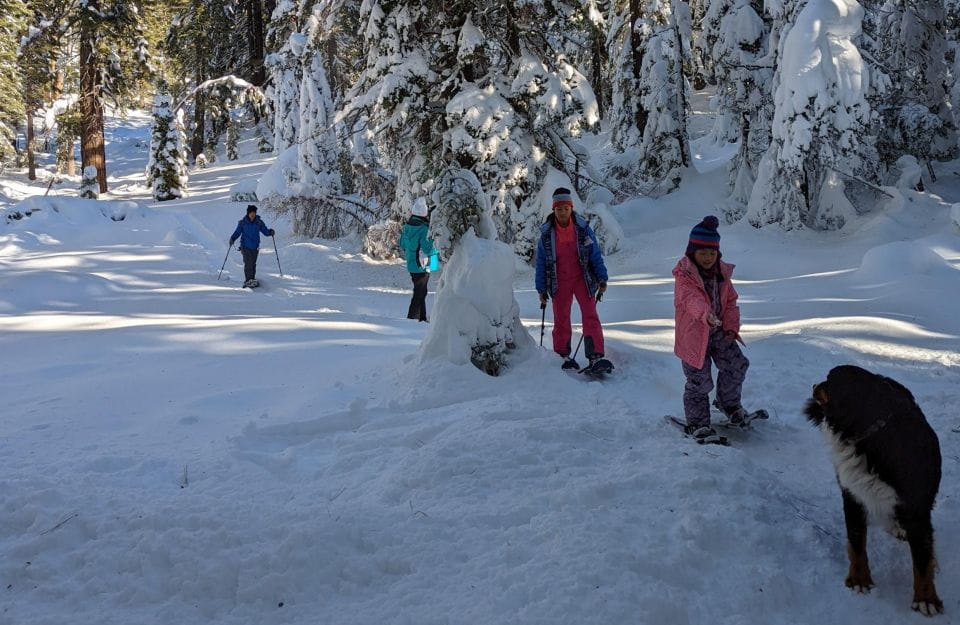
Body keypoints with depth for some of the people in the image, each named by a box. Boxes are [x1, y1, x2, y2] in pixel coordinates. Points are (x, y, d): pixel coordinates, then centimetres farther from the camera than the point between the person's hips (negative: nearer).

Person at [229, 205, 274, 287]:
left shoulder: (259, 222, 3)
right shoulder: (242, 223, -1)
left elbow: (265, 230, 7)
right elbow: (237, 232, 3)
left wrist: (270, 232, -13)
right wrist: (232, 239, -12)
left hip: (255, 247, 2)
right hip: (246, 246, -2)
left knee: (253, 263, 6)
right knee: (248, 263, -11)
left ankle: (252, 279, 16)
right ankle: (248, 280, -8)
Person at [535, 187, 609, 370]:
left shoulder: (583, 228, -5)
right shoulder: (546, 233, -3)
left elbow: (595, 254, 1)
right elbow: (541, 263, 4)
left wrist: (602, 278, -3)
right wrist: (541, 289, 4)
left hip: (583, 279, -1)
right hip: (559, 282, 1)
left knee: (590, 316, -9)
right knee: (561, 319, 6)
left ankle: (595, 356, -11)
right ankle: (563, 355, 19)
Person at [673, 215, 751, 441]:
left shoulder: (722, 272, 4)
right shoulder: (685, 276, -18)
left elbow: (731, 301, 11)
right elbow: (691, 299, -36)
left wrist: (731, 327, 0)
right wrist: (706, 315, -55)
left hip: (718, 332, 6)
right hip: (694, 335, -6)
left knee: (736, 365, 5)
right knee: (699, 382, -1)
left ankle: (729, 403, 31)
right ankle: (697, 423, 16)